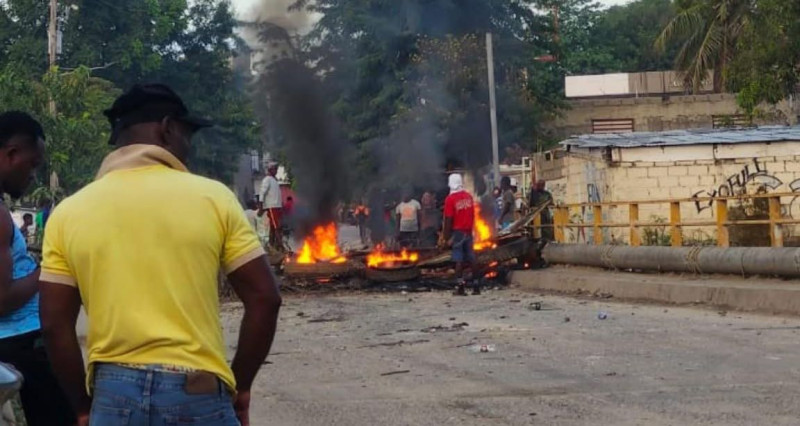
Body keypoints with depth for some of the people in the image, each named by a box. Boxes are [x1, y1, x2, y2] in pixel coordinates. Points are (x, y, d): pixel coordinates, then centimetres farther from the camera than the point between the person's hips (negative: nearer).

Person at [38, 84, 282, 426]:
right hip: (197, 396, -2)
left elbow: (55, 325, 2)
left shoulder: (68, 214, 3)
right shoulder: (212, 197, -1)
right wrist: (239, 385, 8)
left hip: (113, 395, 2)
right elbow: (264, 299, -2)